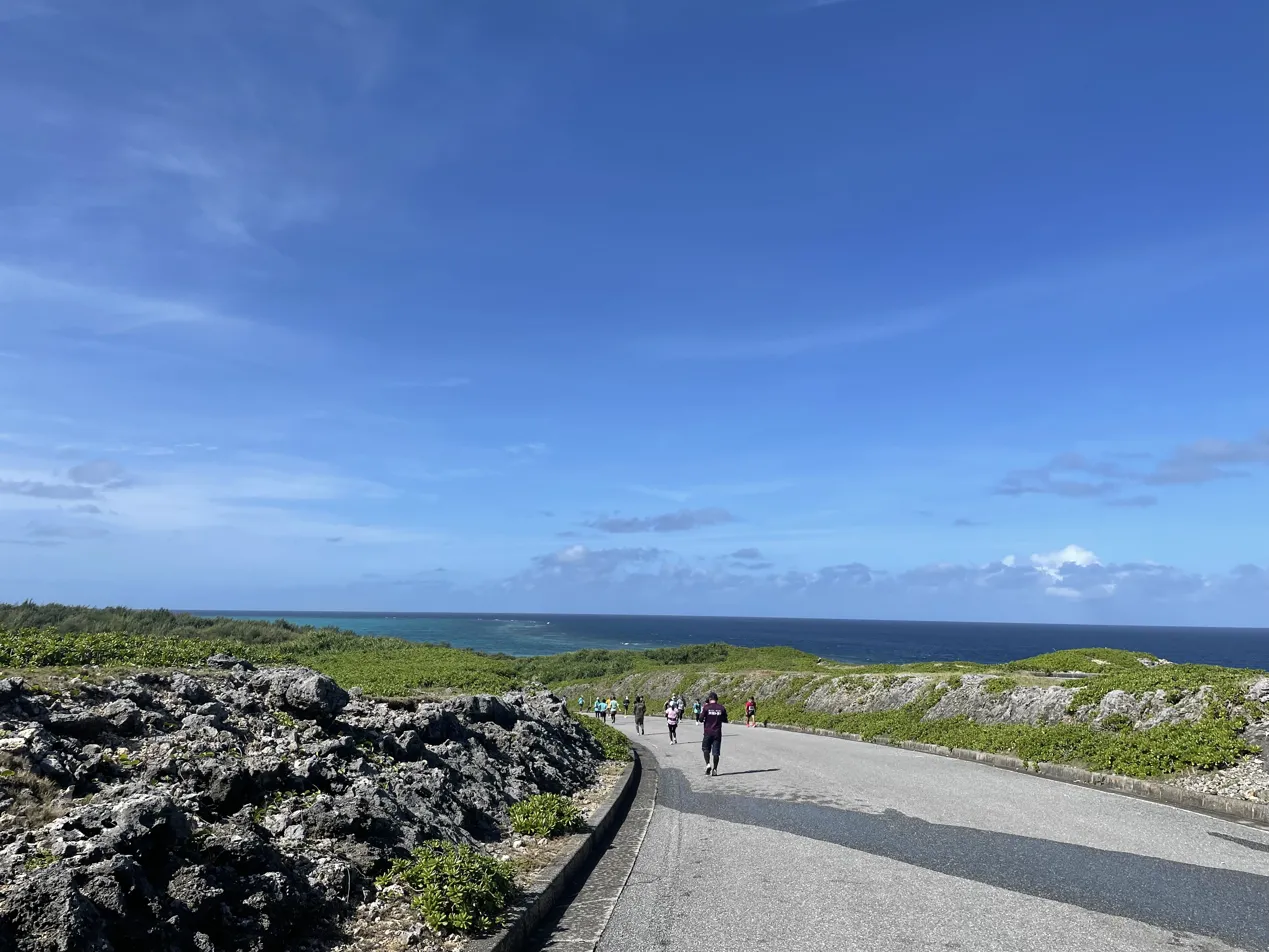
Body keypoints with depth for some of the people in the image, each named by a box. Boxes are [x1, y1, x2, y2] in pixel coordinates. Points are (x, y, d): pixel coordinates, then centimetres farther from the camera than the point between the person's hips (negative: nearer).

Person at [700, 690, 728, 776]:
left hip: (707, 732, -2)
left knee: (706, 749, 13)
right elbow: (725, 720, 8)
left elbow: (701, 719, -6)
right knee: (716, 752, 6)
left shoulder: (706, 707, -7)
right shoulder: (722, 708, 1)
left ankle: (707, 764, -4)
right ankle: (715, 769, 5)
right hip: (717, 733, 2)